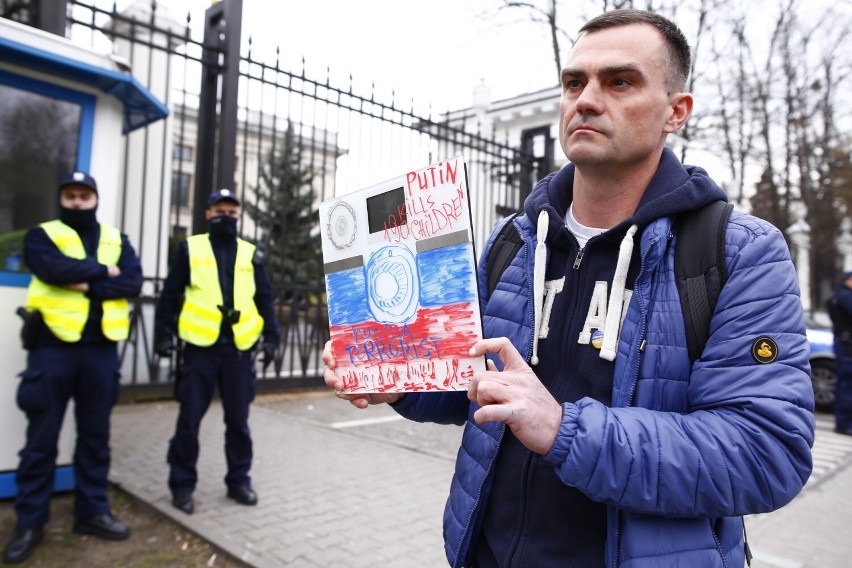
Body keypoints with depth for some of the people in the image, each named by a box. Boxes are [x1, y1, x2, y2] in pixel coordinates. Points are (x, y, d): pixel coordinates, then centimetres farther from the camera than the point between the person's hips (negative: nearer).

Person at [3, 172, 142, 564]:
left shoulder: (116, 240, 13)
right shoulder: (42, 235, 5)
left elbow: (133, 282, -4)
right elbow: (54, 268, -17)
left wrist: (87, 284, -14)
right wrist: (102, 271, -8)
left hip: (101, 348, 3)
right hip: (53, 346, -2)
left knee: (96, 435, 10)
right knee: (41, 438, 3)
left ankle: (92, 510, 23)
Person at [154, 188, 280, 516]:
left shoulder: (250, 254, 10)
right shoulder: (190, 249, 4)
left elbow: (264, 298, 10)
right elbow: (170, 295, 5)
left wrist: (270, 336, 1)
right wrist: (164, 333, -1)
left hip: (238, 349, 2)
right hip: (200, 348, -2)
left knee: (238, 420, 9)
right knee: (189, 420, 5)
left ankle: (239, 480, 24)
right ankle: (182, 485, 20)